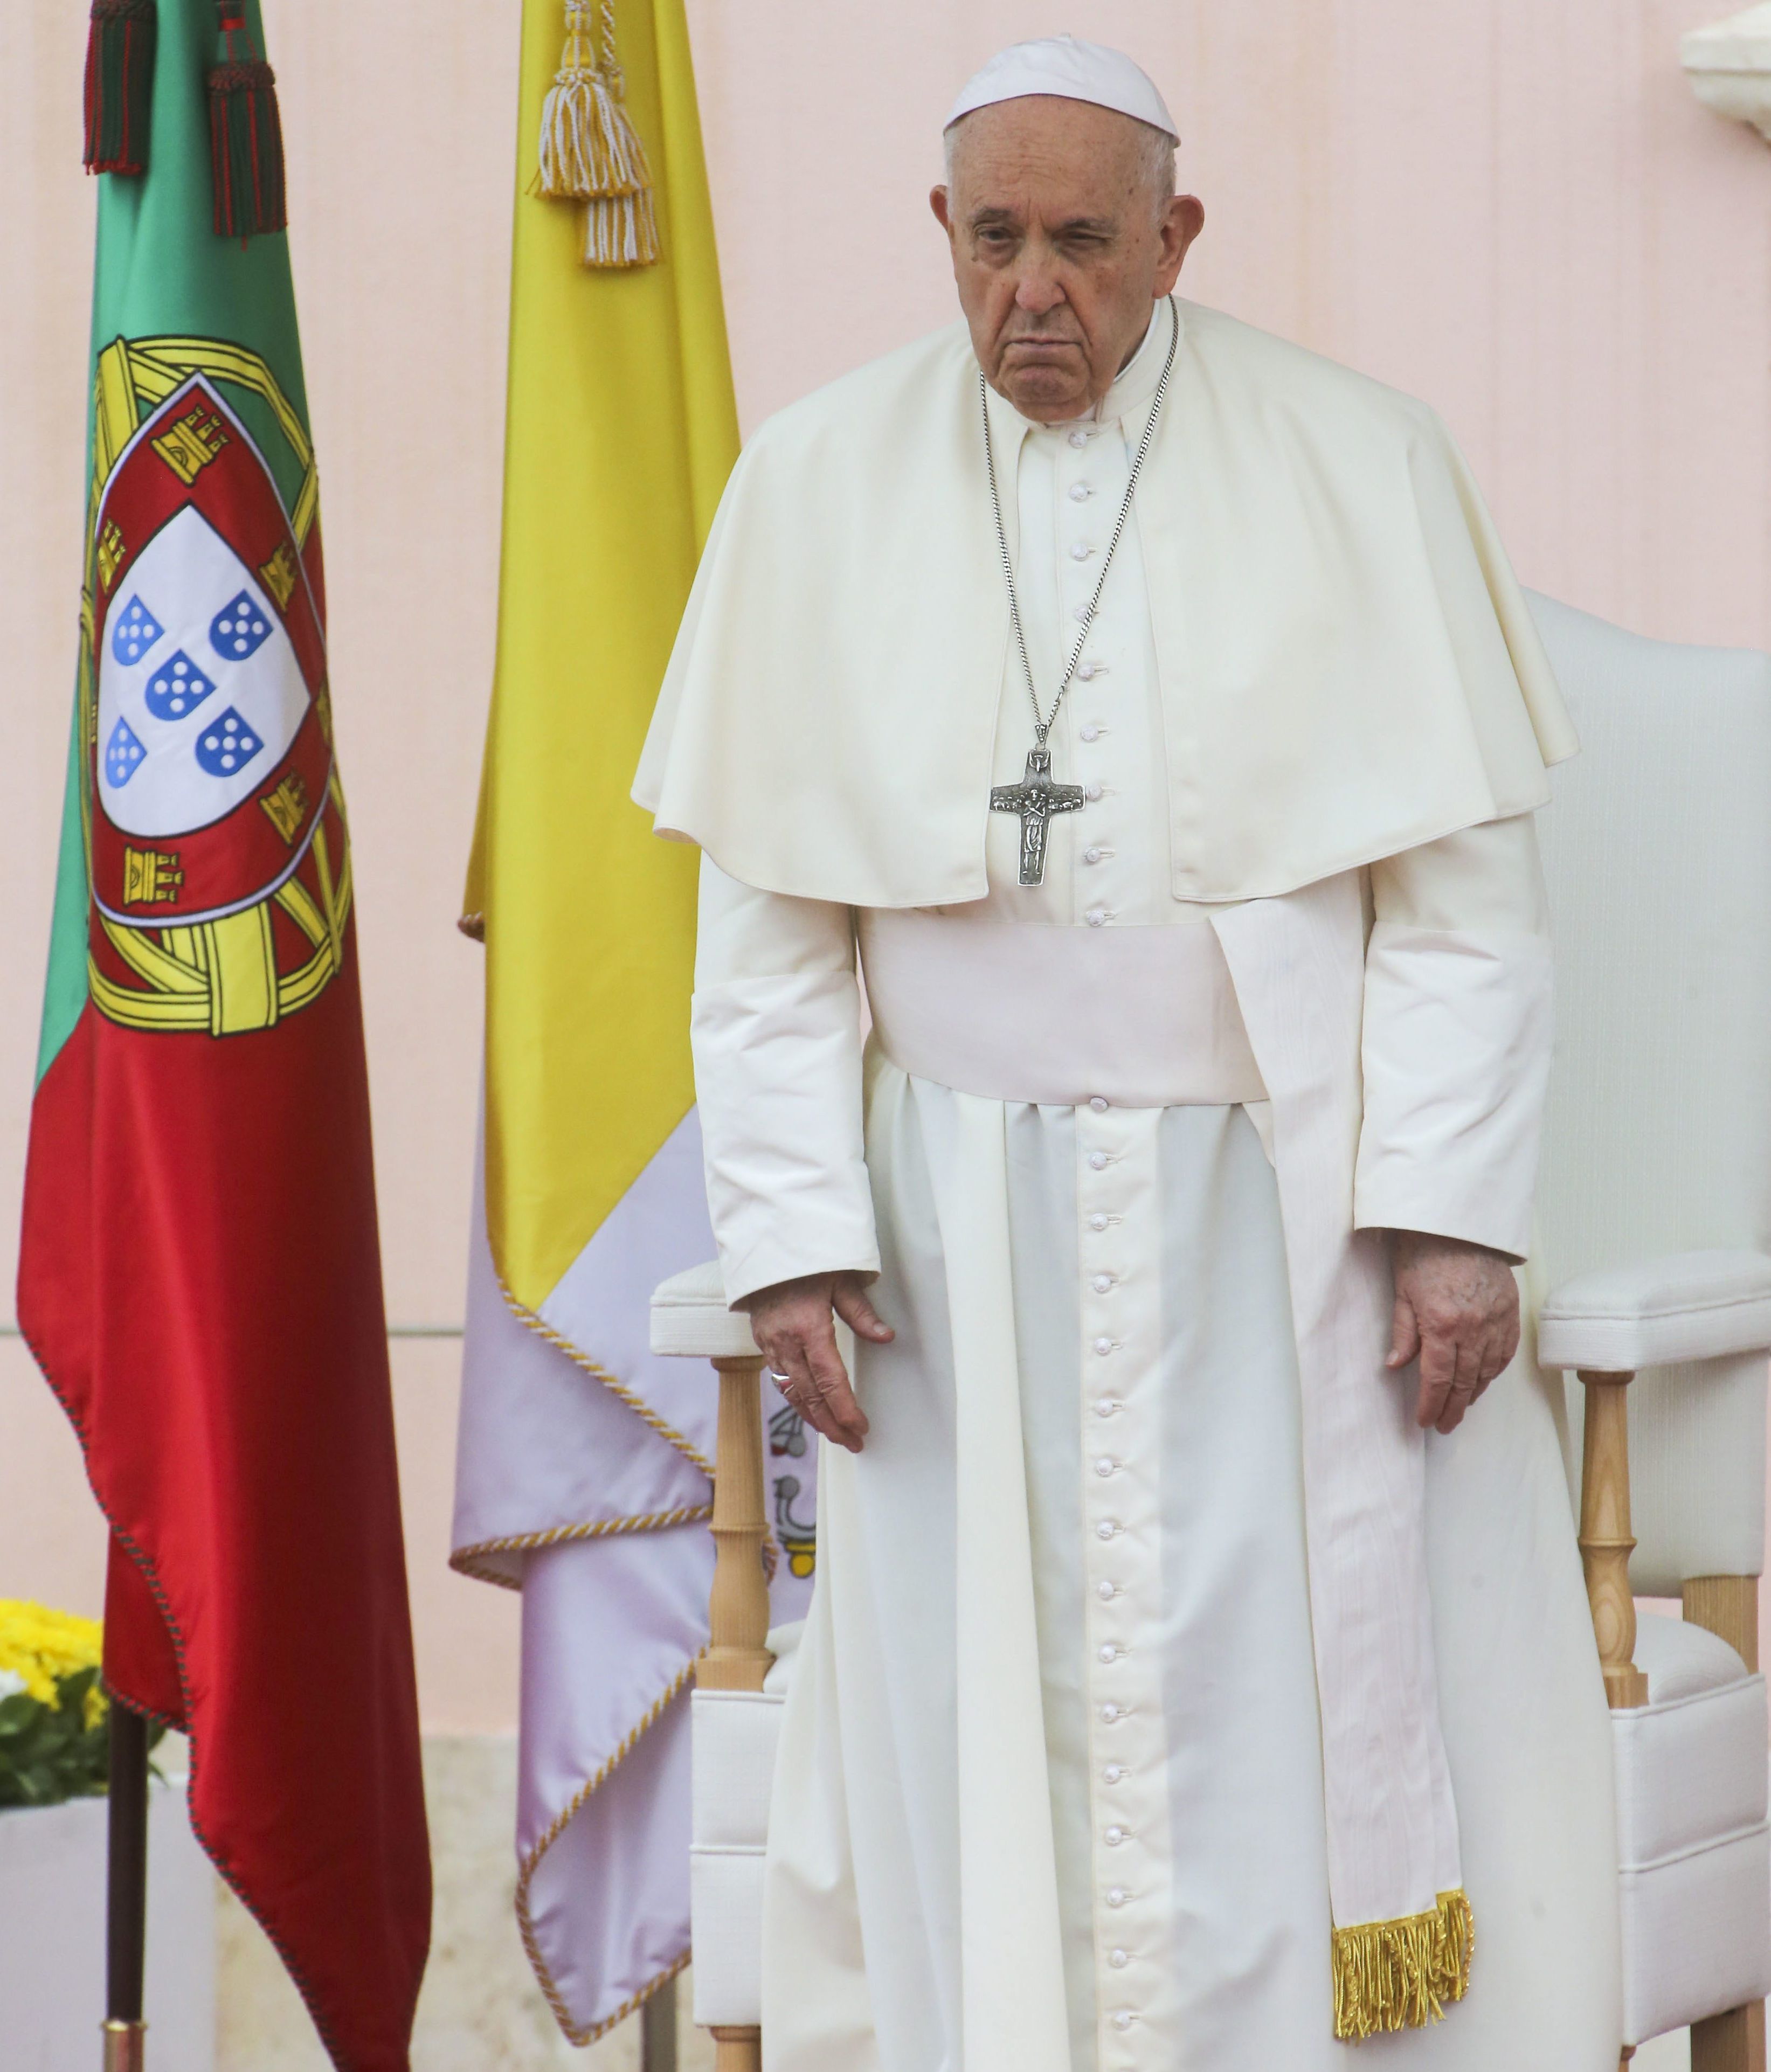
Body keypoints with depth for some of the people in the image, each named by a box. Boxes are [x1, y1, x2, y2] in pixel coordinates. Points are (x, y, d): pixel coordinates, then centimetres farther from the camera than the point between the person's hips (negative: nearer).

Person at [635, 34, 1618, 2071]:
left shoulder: (1358, 467, -2)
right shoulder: (821, 486, 2)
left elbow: (1462, 881, -3)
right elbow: (771, 915, 4)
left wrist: (1456, 1214, -10)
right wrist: (793, 1231, -4)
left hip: (1280, 1198, -1)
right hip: (965, 1211, 1)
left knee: (1314, 1713, -2)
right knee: (987, 1726, 1)